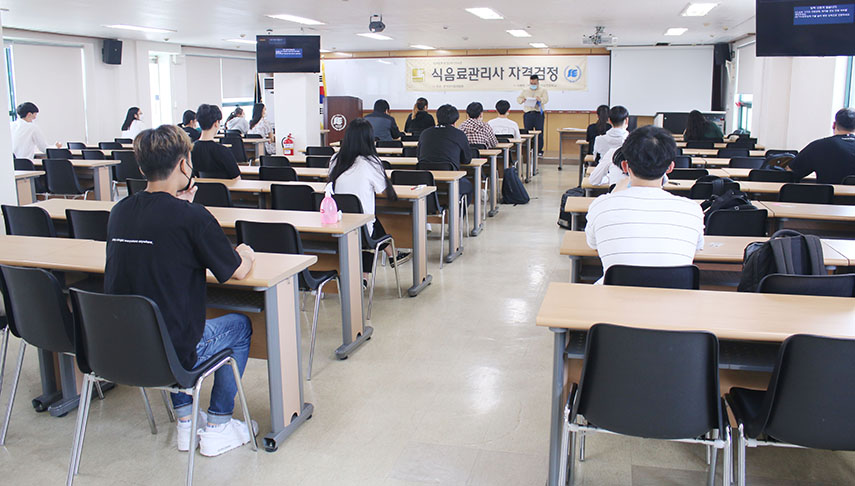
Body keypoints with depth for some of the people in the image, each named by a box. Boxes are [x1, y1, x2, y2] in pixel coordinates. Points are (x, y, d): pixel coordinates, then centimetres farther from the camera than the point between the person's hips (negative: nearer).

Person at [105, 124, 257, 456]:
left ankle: (185, 420, 36)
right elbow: (238, 271, -7)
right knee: (239, 325, 21)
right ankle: (217, 427, 23)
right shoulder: (192, 217, -18)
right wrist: (245, 255, 15)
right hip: (171, 355, -6)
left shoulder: (119, 211, 2)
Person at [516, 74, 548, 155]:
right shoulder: (525, 90, 18)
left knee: (540, 133, -4)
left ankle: (539, 150, 2)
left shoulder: (543, 90, 9)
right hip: (528, 114, 2)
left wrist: (540, 99, -30)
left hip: (538, 114, -2)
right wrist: (522, 100, -11)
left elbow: (546, 99, -7)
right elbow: (518, 98, 14)